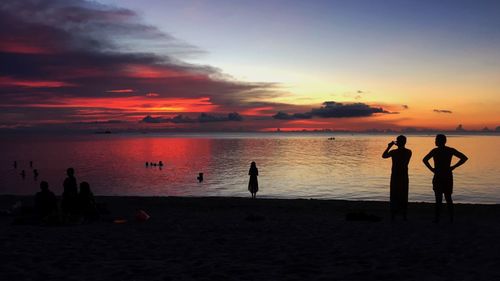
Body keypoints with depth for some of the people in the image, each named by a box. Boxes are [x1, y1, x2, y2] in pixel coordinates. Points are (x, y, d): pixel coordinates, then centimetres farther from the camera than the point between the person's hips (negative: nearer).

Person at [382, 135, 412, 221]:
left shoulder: (394, 152, -11)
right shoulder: (408, 152, -1)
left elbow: (383, 155, 3)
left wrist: (389, 147, 11)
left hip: (395, 176, -3)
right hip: (404, 176, 3)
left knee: (394, 196, 4)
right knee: (404, 196, 10)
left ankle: (393, 215, 4)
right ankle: (404, 215, 11)